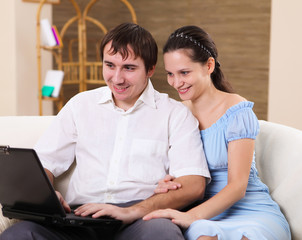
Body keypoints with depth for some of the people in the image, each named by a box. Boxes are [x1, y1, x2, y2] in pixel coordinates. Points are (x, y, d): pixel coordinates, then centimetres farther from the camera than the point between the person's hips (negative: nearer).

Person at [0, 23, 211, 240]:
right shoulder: (81, 105, 21)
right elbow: (43, 163, 19)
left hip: (143, 219, -2)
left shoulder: (176, 114, 9)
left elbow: (194, 185, -4)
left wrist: (134, 211, -19)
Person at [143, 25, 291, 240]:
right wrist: (165, 185, -9)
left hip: (252, 213, -3)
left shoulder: (237, 112, -6)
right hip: (204, 216, 4)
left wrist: (191, 216, -28)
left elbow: (237, 186, -13)